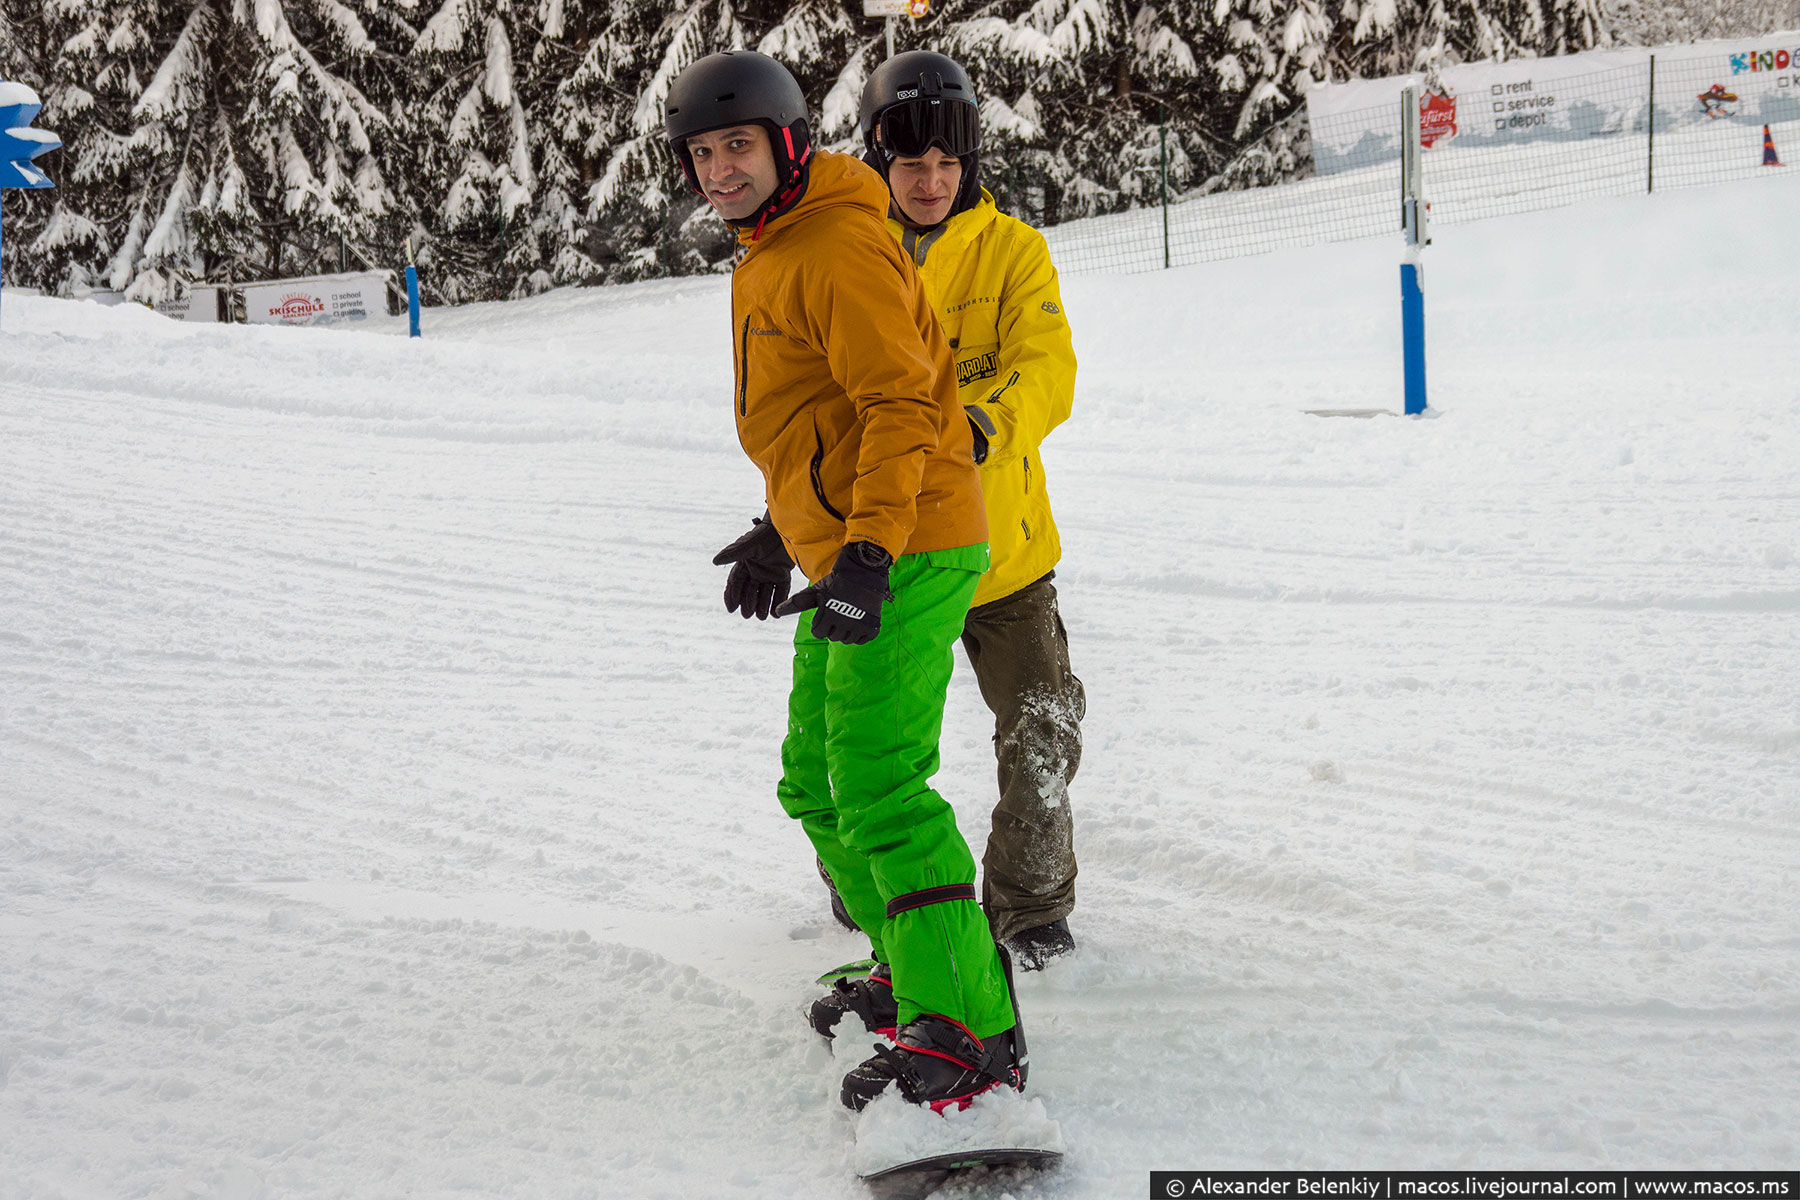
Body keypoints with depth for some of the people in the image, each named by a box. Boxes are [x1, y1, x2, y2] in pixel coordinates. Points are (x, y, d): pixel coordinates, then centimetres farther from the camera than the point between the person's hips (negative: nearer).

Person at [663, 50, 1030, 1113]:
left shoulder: (839, 247, -15)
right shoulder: (770, 257, 17)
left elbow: (901, 404, -21)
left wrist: (869, 552, -27)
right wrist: (781, 532, 28)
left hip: (904, 552, -11)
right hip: (845, 553, 11)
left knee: (878, 788, -16)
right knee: (817, 783, 16)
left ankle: (968, 1035, -14)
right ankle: (911, 972, 29)